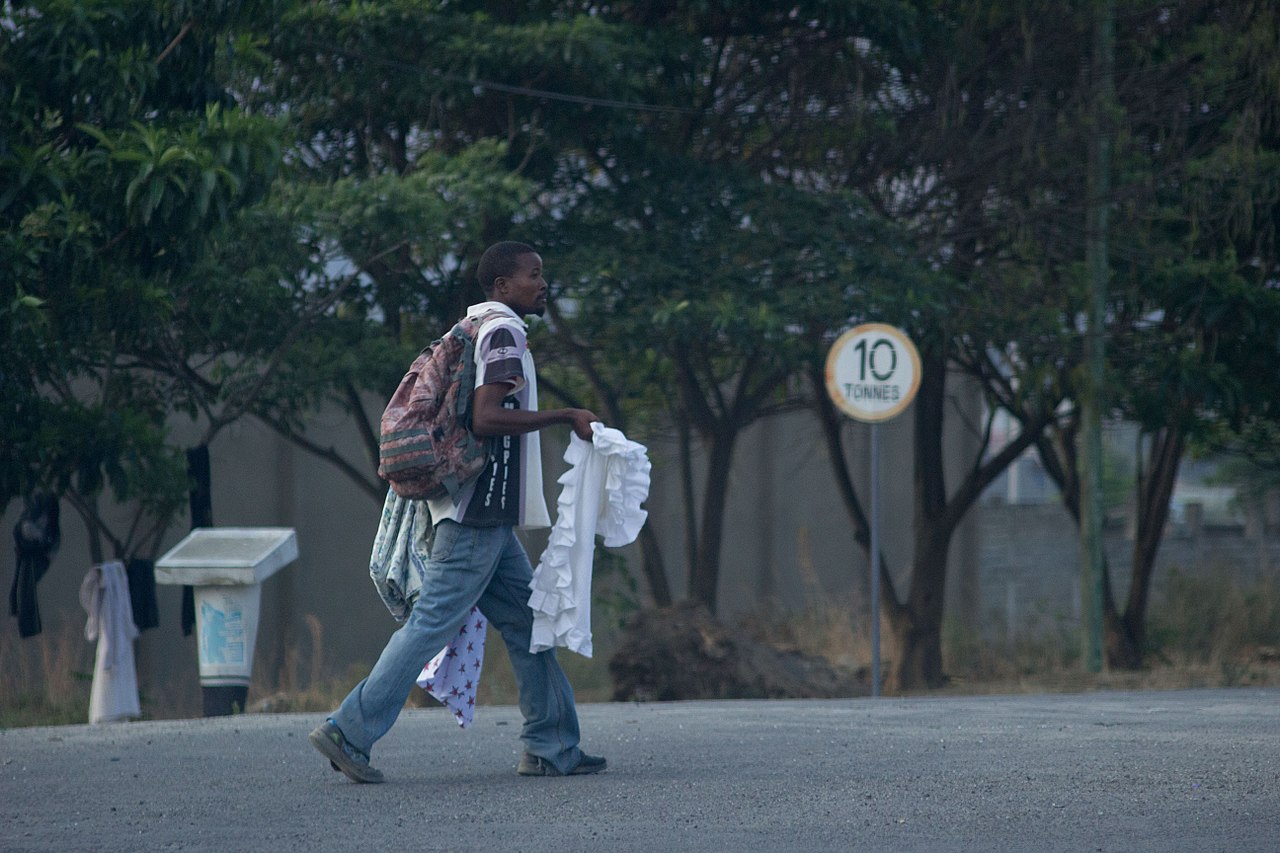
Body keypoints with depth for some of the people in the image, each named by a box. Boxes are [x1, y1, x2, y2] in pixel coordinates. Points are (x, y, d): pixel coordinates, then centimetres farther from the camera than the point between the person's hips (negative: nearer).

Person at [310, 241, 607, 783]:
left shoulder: (472, 331, 19)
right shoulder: (503, 332, -11)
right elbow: (486, 418, -22)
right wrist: (564, 417, -17)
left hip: (487, 518, 10)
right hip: (481, 514, -10)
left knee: (526, 624, 10)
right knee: (433, 621, -9)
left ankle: (552, 748, 12)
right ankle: (349, 731, -8)